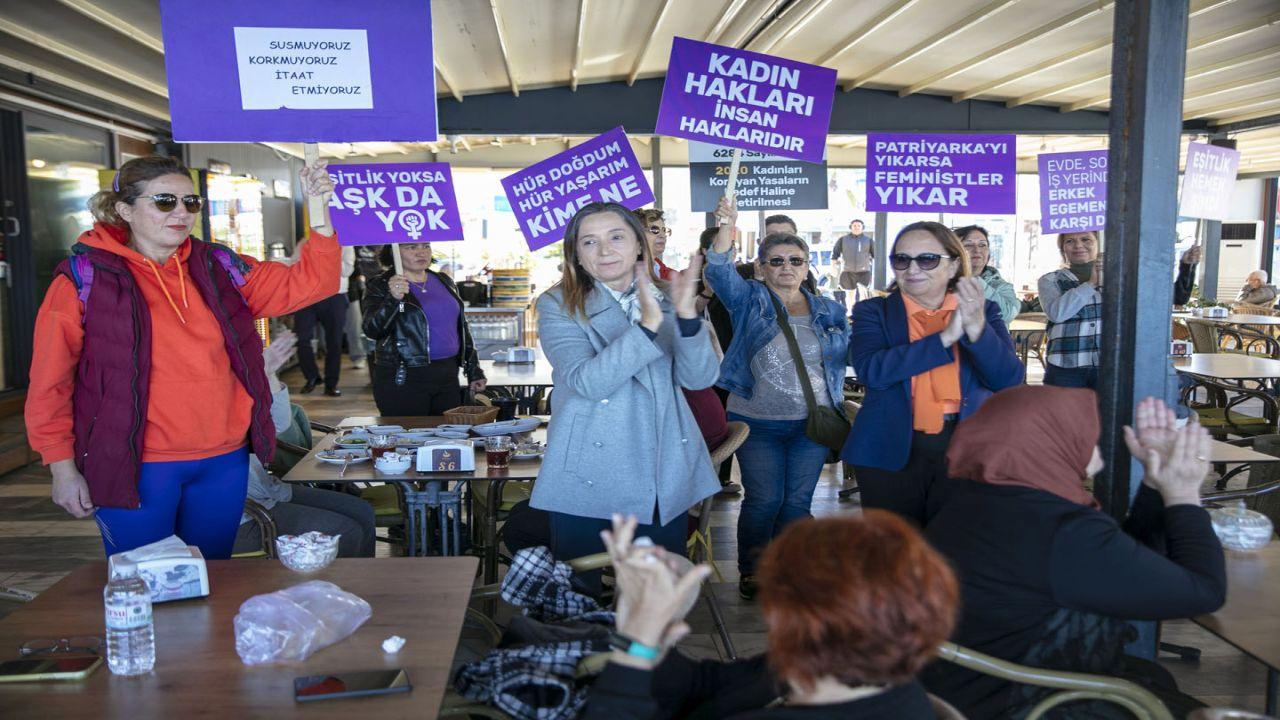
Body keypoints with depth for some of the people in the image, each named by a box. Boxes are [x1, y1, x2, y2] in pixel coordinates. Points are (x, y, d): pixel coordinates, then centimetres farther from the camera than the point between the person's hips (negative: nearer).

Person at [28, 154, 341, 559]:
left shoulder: (217, 268, 6)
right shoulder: (86, 276, -4)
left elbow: (309, 283, 5)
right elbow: (50, 381, -3)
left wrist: (320, 211, -7)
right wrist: (62, 466, -5)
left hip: (225, 461, 4)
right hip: (135, 468, -4)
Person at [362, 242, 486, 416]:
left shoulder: (444, 282, 14)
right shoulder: (380, 286, -2)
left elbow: (461, 328, 20)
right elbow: (371, 330, -17)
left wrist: (474, 371, 16)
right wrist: (393, 299, -32)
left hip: (447, 376, 5)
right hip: (403, 381, -5)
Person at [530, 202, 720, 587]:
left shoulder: (665, 303, 8)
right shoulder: (558, 306, -3)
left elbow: (700, 378, -5)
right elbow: (588, 382, -19)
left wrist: (686, 315, -21)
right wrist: (647, 324, -28)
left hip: (666, 480, 3)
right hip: (588, 482, -3)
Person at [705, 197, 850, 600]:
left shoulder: (828, 311, 8)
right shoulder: (749, 300, -1)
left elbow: (850, 353, 12)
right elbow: (720, 270, -18)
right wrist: (727, 228, -34)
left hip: (812, 423, 3)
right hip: (757, 423, -2)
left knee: (798, 501, 8)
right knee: (764, 499, 2)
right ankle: (751, 571, 22)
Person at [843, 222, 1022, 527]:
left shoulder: (983, 311, 5)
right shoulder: (874, 312, 1)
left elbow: (1008, 381, -7)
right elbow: (870, 371, -17)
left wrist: (976, 326, -21)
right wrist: (945, 337, -18)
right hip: (892, 452, -1)